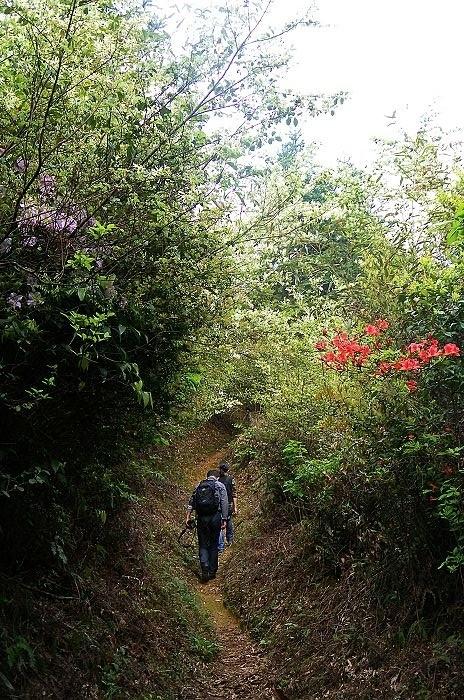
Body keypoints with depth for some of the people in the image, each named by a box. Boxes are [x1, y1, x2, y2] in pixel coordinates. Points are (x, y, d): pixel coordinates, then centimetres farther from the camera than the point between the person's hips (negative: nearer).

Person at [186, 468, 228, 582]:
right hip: (215, 517, -2)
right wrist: (224, 519, -4)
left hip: (201, 518, 2)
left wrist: (188, 517, 4)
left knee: (203, 545, 8)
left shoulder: (199, 485, 14)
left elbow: (191, 502, 7)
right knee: (213, 545, 12)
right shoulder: (220, 486, 5)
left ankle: (205, 569, -9)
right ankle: (212, 571, 16)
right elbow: (224, 503, -4)